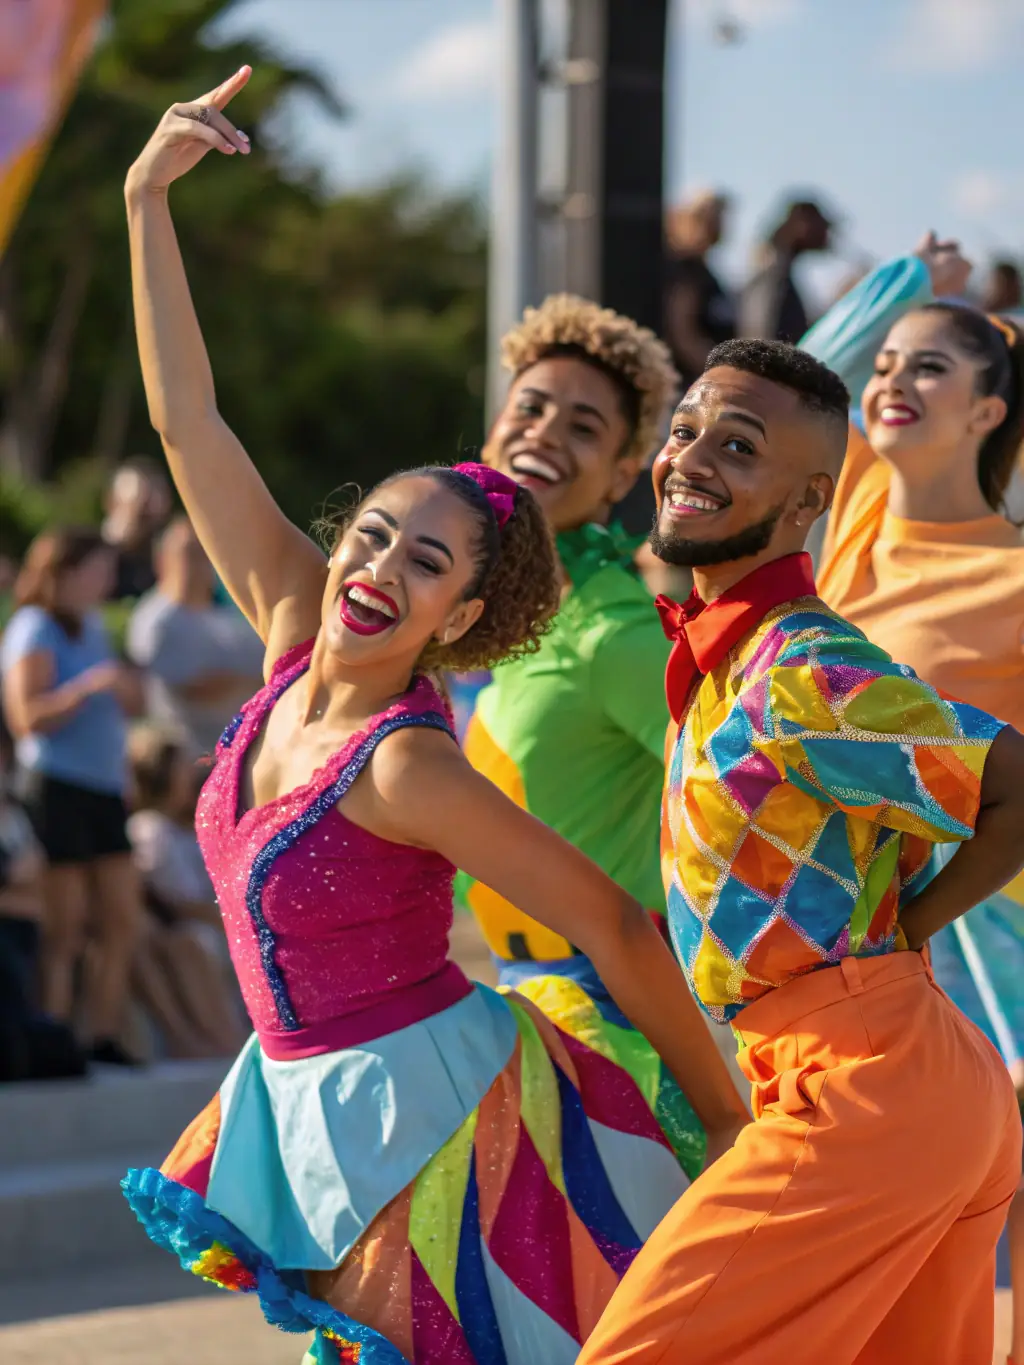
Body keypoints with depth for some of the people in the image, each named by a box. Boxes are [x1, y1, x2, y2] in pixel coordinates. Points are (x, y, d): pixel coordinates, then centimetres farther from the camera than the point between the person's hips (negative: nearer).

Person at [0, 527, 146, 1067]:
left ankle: (104, 1043, 11)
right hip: (56, 787, -8)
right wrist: (91, 684, -25)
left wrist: (129, 691, 7)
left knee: (122, 924, 6)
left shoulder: (91, 628, 17)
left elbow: (122, 704, 29)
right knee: (65, 933, -7)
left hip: (103, 787, 8)